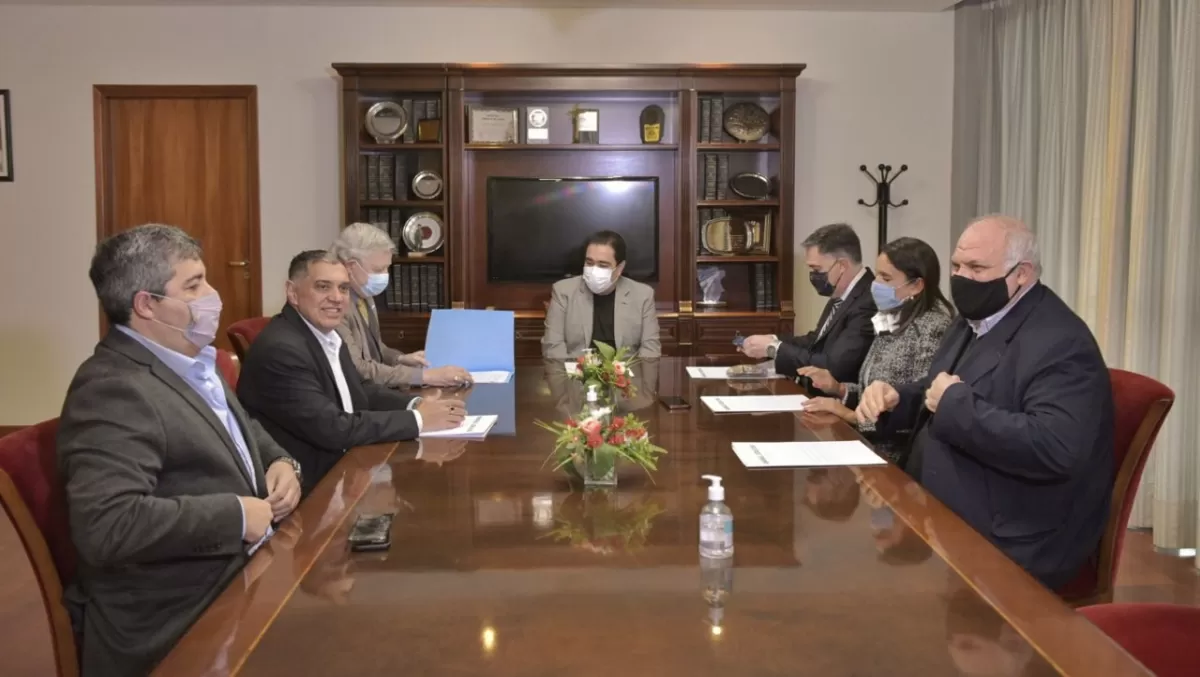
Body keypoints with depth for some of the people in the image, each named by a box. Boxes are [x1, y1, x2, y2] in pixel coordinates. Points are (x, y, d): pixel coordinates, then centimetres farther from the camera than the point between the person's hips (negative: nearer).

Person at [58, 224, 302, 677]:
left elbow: (240, 430, 26)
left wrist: (281, 462, 4)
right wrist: (236, 515, -23)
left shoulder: (192, 360, 12)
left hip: (236, 582, 10)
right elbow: (106, 526, -31)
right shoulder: (114, 389, -20)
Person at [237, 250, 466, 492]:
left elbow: (360, 390, 14)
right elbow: (332, 429, -24)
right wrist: (417, 419, -18)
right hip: (304, 485, -8)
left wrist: (416, 404, -4)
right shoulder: (280, 349, -22)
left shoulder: (326, 334, 5)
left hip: (339, 466, 8)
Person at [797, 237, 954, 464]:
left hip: (903, 456, -7)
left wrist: (851, 415, -17)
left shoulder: (932, 327, -13)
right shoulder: (890, 320, 11)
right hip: (871, 445, 7)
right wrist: (838, 388, 0)